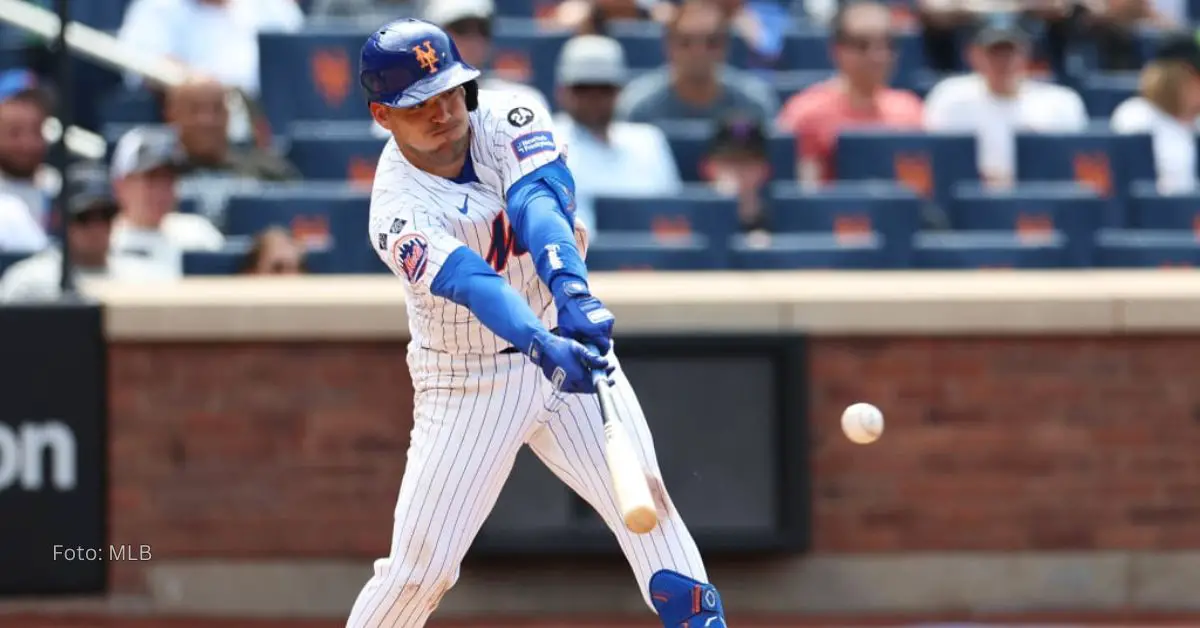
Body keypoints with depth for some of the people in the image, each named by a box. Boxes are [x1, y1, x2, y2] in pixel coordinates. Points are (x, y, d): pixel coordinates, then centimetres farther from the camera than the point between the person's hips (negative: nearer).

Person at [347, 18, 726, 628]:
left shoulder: (507, 119, -12)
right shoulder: (398, 211, -21)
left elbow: (539, 204, -30)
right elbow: (471, 284, -38)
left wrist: (573, 294, -49)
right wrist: (543, 347, -56)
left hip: (566, 341, 3)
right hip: (467, 384, -3)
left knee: (642, 491, -11)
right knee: (418, 566, -5)